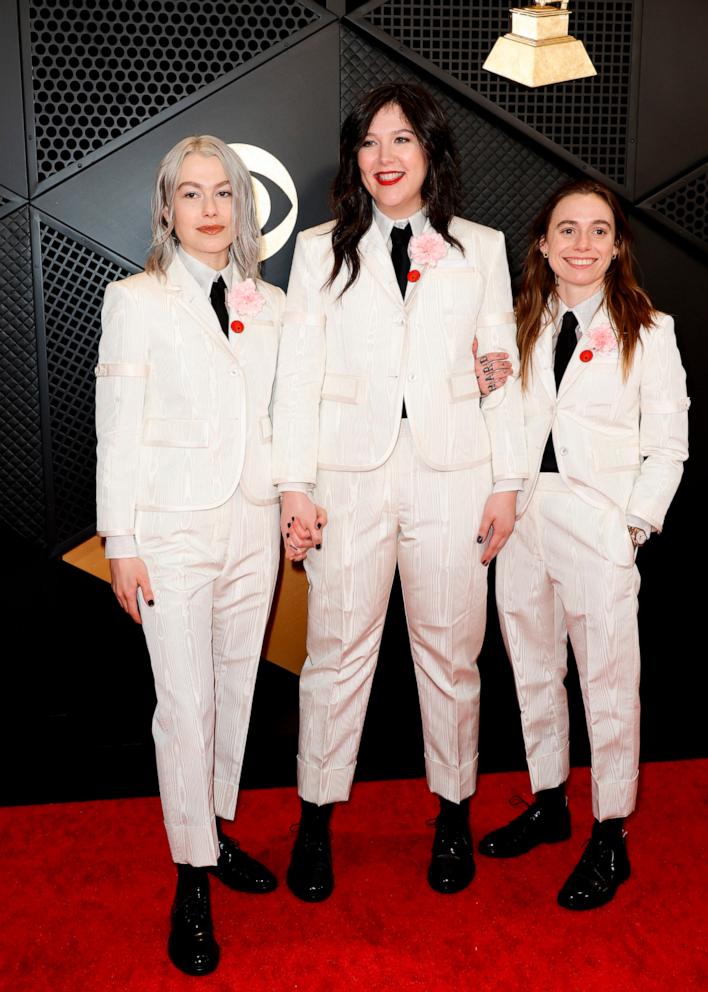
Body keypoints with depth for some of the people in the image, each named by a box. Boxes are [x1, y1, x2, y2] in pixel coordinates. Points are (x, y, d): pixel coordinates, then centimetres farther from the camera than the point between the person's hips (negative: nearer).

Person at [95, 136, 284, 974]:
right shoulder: (137, 301, -2)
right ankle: (192, 881, 13)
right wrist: (121, 542, -7)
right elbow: (118, 429, -4)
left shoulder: (270, 306, 9)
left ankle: (216, 831, 33)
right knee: (184, 703, -1)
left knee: (235, 687, 13)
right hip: (172, 527, -4)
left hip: (253, 525, 4)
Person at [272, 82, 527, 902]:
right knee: (336, 651, 4)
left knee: (449, 651, 8)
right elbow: (298, 370, 3)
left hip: (452, 474, 1)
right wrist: (294, 485, -5)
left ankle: (454, 815, 26)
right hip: (351, 476, 0)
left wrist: (506, 484, 2)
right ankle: (316, 819, 20)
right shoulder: (321, 250, 8)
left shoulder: (481, 248, 10)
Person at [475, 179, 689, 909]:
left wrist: (635, 523, -9)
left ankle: (610, 839, 15)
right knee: (532, 671, 15)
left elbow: (668, 444, -1)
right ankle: (548, 805, 33)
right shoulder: (522, 325, 11)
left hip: (599, 526, -4)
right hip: (522, 519, 5)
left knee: (609, 683, 0)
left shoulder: (647, 329, 0)